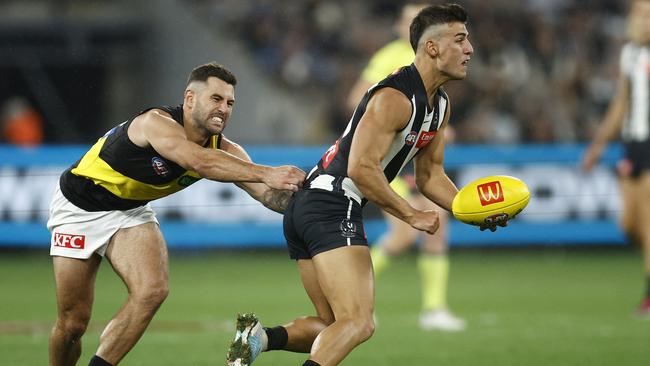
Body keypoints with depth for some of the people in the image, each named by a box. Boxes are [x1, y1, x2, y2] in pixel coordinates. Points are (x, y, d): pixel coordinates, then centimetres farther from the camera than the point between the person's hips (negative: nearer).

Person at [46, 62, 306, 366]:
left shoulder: (223, 149, -13)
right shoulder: (156, 122, -33)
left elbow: (270, 196, -18)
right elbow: (198, 161, -51)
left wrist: (298, 188, -39)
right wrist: (265, 173, -57)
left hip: (130, 210, 5)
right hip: (79, 206, -5)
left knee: (152, 291, -21)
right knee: (73, 321, -4)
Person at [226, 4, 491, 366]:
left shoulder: (440, 105, 15)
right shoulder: (395, 98, -16)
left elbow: (430, 175, 22)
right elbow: (361, 167, -23)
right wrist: (412, 215, -14)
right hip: (333, 209, -10)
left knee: (333, 326, 13)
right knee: (358, 323, -18)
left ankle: (260, 337, -4)